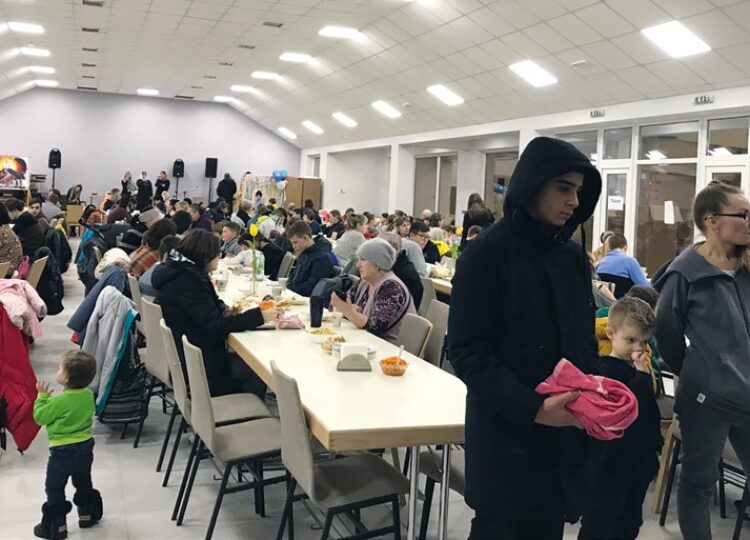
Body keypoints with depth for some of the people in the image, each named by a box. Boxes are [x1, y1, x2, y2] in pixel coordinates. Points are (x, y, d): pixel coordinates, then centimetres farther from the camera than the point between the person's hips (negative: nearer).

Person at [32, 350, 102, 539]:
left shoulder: (60, 401, -24)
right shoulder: (88, 395, -4)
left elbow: (40, 416, -12)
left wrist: (42, 396, -2)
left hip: (63, 451, -7)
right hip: (85, 447, 7)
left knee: (54, 488, 8)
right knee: (84, 483, 23)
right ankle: (87, 515, 36)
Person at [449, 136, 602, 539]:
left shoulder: (573, 256, 7)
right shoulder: (485, 255, -11)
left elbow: (586, 340, 14)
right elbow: (467, 352, -15)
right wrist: (532, 407, -24)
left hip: (564, 436, 5)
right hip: (506, 437, -5)